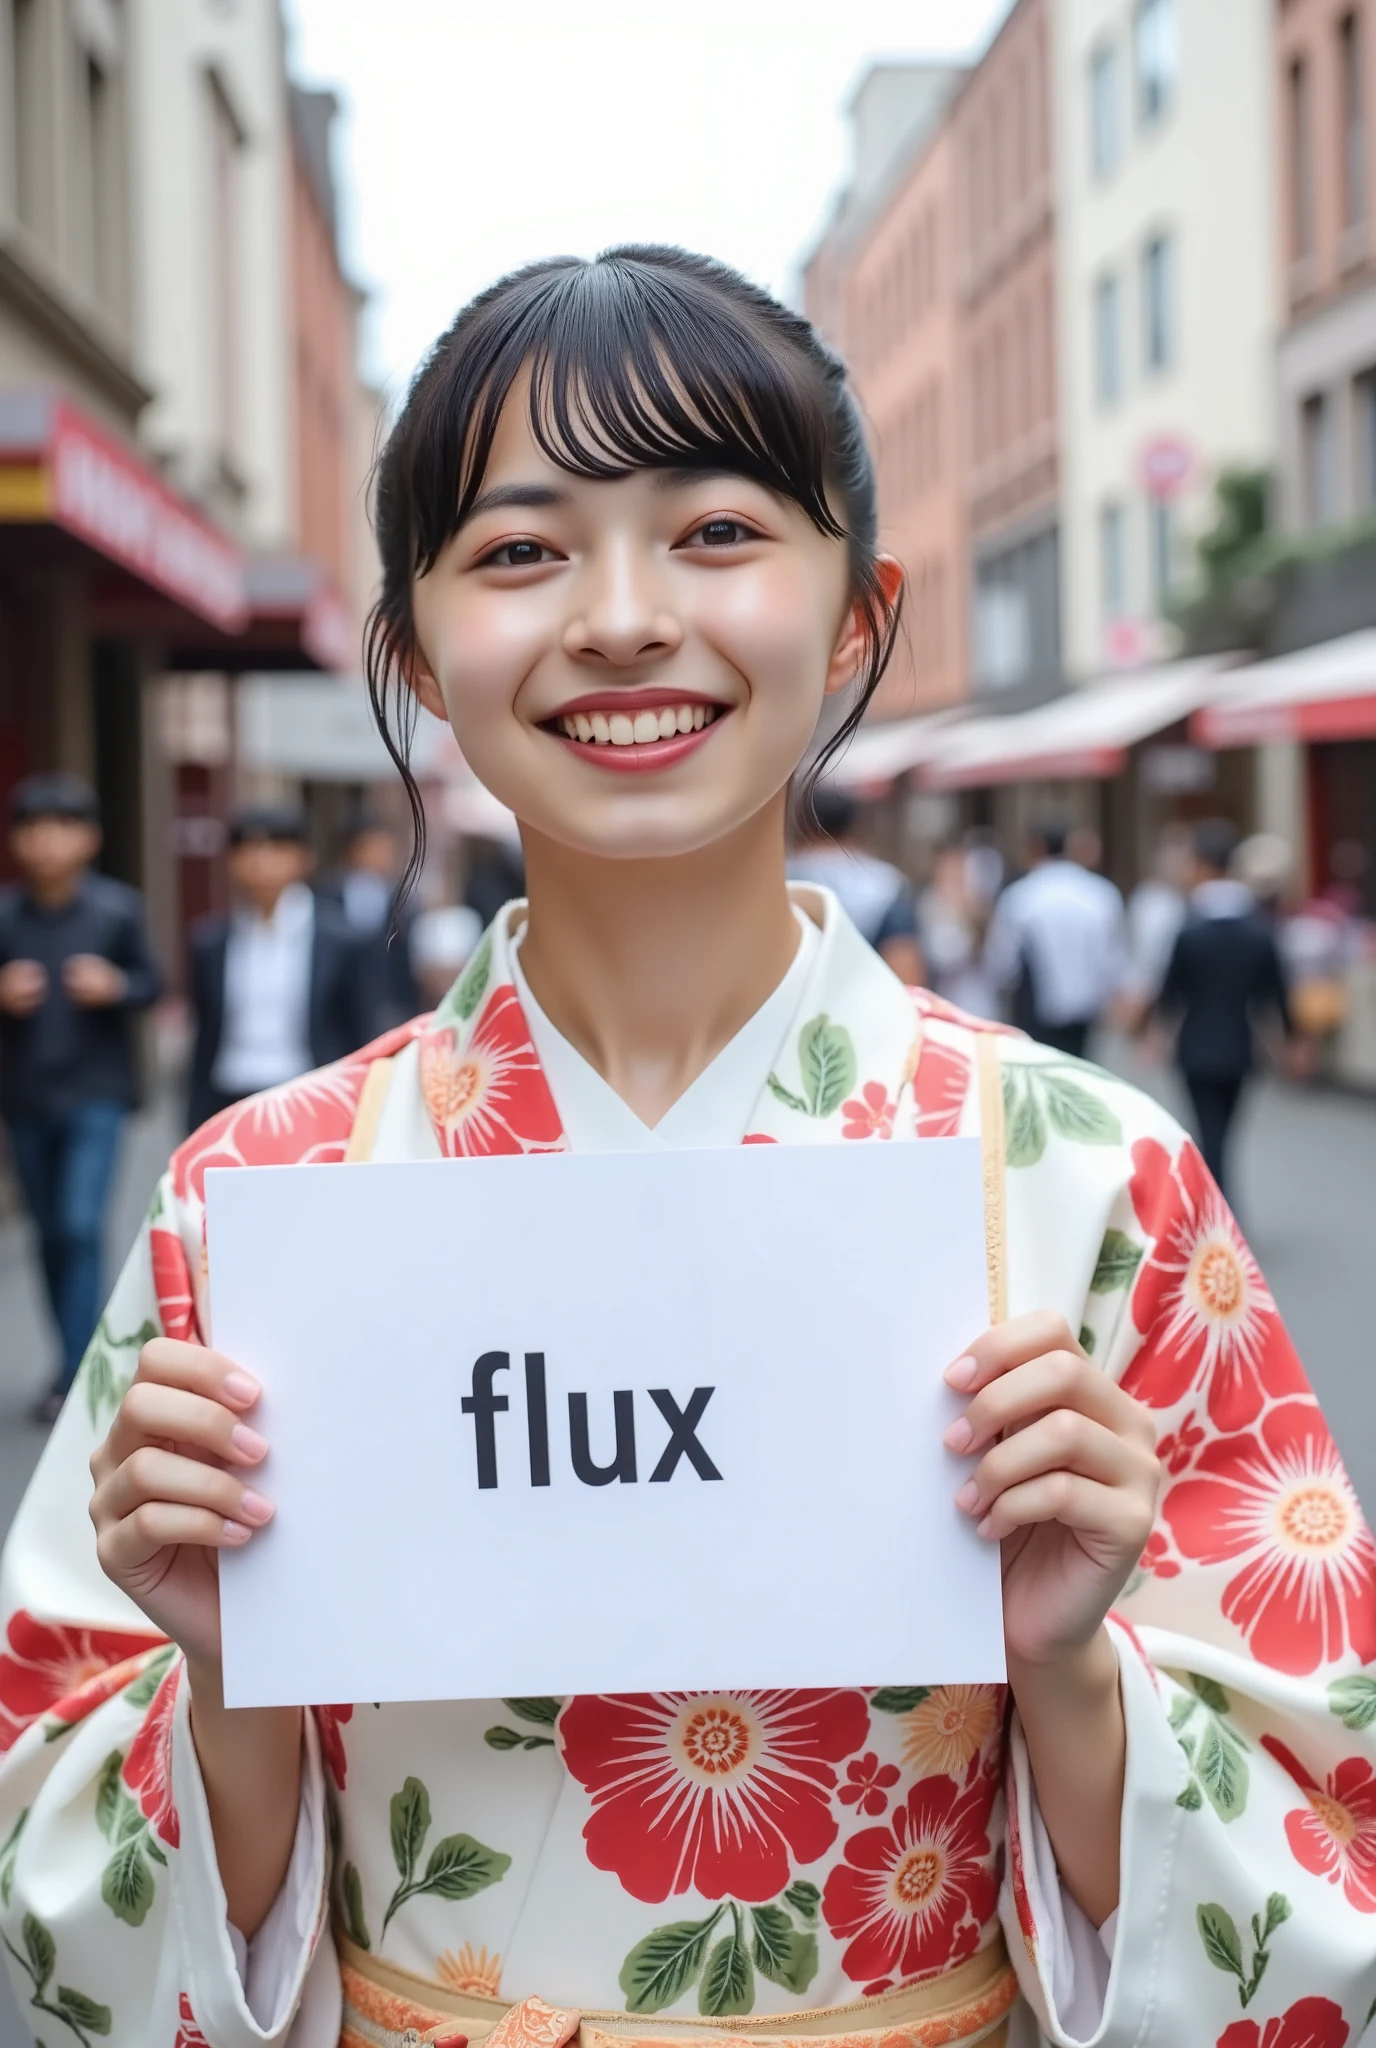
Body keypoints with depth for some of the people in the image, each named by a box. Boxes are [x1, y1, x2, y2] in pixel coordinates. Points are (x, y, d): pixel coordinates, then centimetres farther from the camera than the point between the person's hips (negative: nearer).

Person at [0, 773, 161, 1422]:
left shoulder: (117, 908, -6)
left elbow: (150, 983, 1)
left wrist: (114, 987, -18)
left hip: (95, 1092, -3)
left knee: (81, 1227, -11)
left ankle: (76, 1373, -7)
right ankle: (79, 1360, 25)